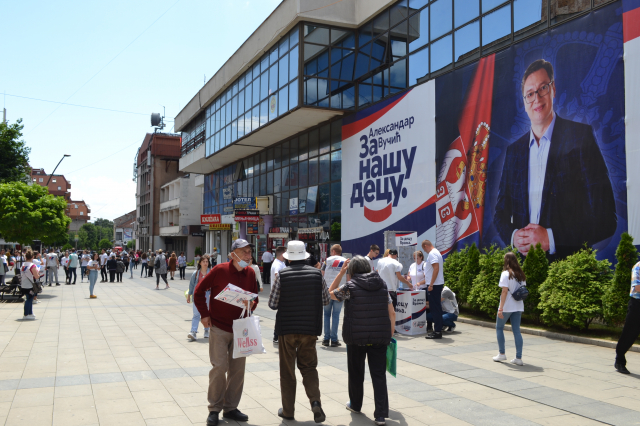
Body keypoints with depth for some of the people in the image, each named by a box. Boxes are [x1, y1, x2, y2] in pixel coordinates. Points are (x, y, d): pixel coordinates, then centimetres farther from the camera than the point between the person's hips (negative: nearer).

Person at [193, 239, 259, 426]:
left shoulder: (250, 273, 2)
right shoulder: (220, 270, -10)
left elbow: (255, 296, 12)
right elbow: (199, 291, -3)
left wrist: (251, 304, -11)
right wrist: (204, 314, -7)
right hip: (219, 328, -4)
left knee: (237, 369, 8)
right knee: (219, 367, -4)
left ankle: (231, 408, 22)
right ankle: (214, 409, 12)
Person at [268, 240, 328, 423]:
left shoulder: (282, 275, -10)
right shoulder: (317, 273, -4)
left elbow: (272, 304, -5)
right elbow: (326, 300, 6)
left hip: (286, 328, -1)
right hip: (310, 328, 2)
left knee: (287, 370, 12)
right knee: (309, 367, 15)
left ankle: (288, 410, 18)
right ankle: (315, 400, -5)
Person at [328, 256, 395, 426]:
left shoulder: (350, 286, -6)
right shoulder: (382, 284, 5)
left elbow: (331, 293, 12)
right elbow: (392, 313, 6)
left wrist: (341, 272, 8)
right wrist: (390, 334, 15)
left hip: (356, 337, -2)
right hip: (380, 337, 2)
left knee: (356, 373, 17)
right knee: (379, 375, 5)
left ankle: (356, 404, 34)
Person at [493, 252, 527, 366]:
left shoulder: (506, 274, -12)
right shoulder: (521, 275, 8)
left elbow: (504, 291, -17)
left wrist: (501, 308, -17)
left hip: (507, 306, -5)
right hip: (518, 306, 6)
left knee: (499, 328, 12)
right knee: (517, 330, 6)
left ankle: (502, 354, 13)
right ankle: (518, 357, 4)